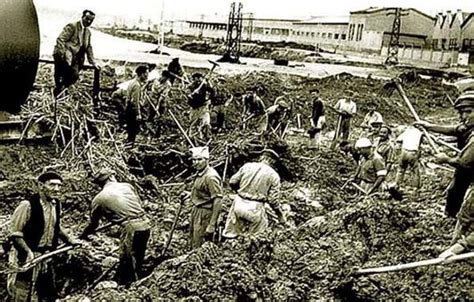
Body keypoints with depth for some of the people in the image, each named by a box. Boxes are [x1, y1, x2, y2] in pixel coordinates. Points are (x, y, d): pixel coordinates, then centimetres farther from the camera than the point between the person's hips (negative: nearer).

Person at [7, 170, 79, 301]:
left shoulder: (56, 205, 4)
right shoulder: (28, 205, -20)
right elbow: (14, 234, -20)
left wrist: (70, 241, 15)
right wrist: (27, 251, -30)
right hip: (27, 259, -7)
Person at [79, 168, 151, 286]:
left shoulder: (99, 199, 6)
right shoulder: (127, 186, 14)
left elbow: (93, 224, 16)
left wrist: (83, 236, 35)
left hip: (130, 228, -5)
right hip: (145, 224, 5)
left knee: (126, 264, 4)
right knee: (137, 263, 17)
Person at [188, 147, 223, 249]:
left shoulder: (211, 177, -22)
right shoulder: (200, 173, 7)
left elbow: (218, 201, -26)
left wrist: (212, 225, -27)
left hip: (205, 215, -10)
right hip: (196, 211, 10)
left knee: (199, 248, -3)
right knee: (193, 244, 19)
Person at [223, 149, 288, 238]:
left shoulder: (247, 166, 5)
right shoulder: (274, 175, -2)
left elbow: (232, 182, 6)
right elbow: (273, 199, -5)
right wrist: (281, 216, 9)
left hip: (239, 204, 3)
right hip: (255, 209, -3)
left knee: (231, 235, 17)